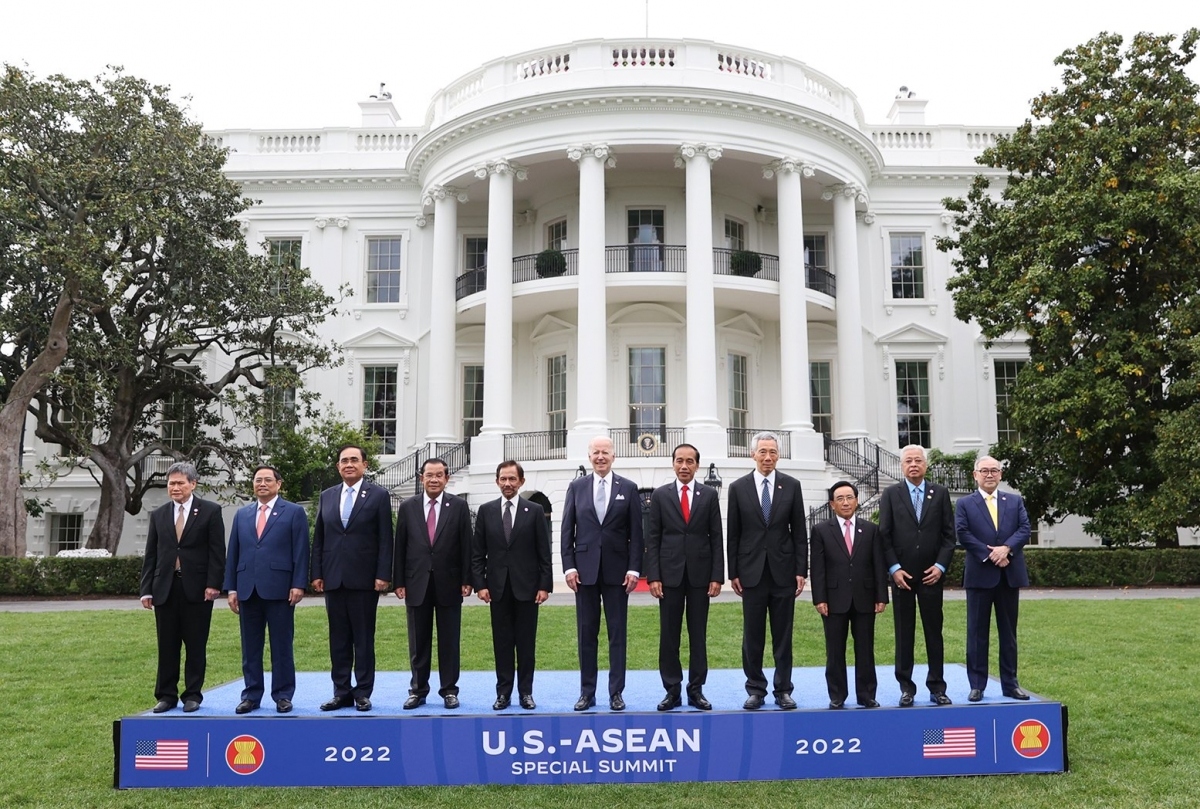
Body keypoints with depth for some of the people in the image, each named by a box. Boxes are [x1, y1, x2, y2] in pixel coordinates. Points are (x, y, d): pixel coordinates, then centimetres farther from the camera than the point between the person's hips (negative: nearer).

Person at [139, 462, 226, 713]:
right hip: (165, 588, 3)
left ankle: (193, 695, 12)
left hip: (197, 589, -3)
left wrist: (213, 584, -11)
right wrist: (146, 589, 4)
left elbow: (217, 551, -3)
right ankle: (166, 695, 16)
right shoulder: (158, 515, 12)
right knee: (167, 646, 7)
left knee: (196, 646, 3)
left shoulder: (210, 511, 1)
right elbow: (150, 555, 11)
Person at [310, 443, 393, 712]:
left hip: (364, 579, -4)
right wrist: (316, 573, 4)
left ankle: (363, 692, 11)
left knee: (364, 639, 3)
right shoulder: (327, 496, 11)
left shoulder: (379, 495, -1)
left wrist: (382, 575, -11)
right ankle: (341, 692, 16)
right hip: (333, 579, 4)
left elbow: (385, 540, -4)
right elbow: (318, 538, 11)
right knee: (338, 639, 8)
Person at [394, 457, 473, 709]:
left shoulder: (459, 506, 1)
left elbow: (466, 545, 0)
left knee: (449, 640, 5)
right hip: (417, 583, 1)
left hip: (448, 582, -1)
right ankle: (418, 690, 17)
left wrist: (467, 580, -5)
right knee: (418, 642, 8)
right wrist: (398, 581, 0)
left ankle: (449, 690, 14)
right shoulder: (408, 507, 5)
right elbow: (400, 547, 5)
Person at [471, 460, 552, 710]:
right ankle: (503, 692, 13)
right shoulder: (486, 510, 5)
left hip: (527, 586, -1)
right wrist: (480, 584, -3)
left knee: (526, 642, 5)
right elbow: (477, 552, 5)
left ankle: (526, 692, 13)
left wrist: (545, 585, -6)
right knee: (502, 641, 6)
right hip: (497, 587, 1)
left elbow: (544, 553, 0)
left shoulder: (535, 511, 2)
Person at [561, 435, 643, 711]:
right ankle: (587, 692, 14)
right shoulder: (577, 487, 5)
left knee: (617, 633, 4)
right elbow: (567, 530, 4)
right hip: (585, 569, 1)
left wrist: (634, 568, -6)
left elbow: (636, 532, 1)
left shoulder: (628, 488, 3)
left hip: (617, 570, -1)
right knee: (586, 633, 6)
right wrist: (569, 566, -4)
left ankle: (616, 693, 11)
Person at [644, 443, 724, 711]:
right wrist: (653, 576, -6)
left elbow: (716, 538, 3)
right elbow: (653, 539, 2)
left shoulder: (710, 495, 5)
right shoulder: (660, 495, 4)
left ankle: (696, 690, 13)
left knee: (698, 634, 6)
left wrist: (717, 576, -4)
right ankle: (672, 691, 10)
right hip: (669, 574, 0)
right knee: (669, 635, 3)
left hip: (700, 574, 0)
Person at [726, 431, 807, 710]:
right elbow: (733, 534, 4)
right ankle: (755, 690, 14)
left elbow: (799, 531, 4)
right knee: (752, 636, 5)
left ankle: (783, 690, 15)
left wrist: (801, 570, -2)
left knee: (783, 635, 6)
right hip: (752, 572, 0)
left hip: (783, 571, 0)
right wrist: (733, 572, 0)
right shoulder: (738, 487, 2)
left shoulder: (791, 486, 3)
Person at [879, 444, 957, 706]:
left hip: (932, 574, 1)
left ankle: (937, 687, 13)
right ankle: (906, 688, 10)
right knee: (904, 633, 3)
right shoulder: (890, 494, 3)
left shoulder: (940, 493, 6)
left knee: (934, 631, 5)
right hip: (901, 575, -1)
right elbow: (884, 535, 1)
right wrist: (894, 569, -7)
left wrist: (940, 566, -6)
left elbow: (949, 533, 5)